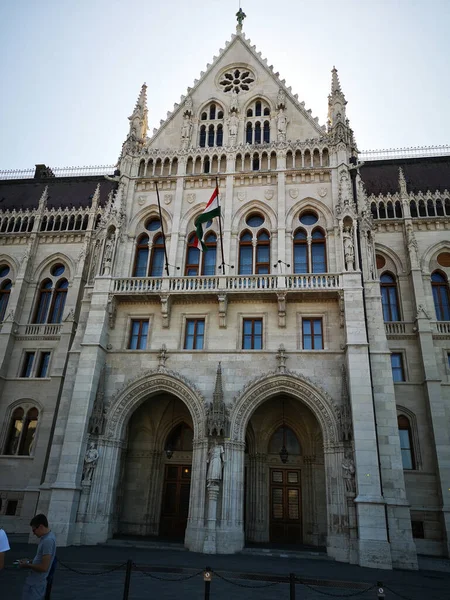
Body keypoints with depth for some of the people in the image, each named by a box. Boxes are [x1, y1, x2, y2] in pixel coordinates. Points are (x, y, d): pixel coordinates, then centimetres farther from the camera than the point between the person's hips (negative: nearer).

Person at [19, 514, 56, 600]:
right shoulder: (48, 536, 6)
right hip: (37, 581, 9)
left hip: (35, 584, -9)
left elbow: (44, 567, -26)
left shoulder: (48, 541, -26)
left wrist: (27, 565, -14)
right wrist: (30, 561, 8)